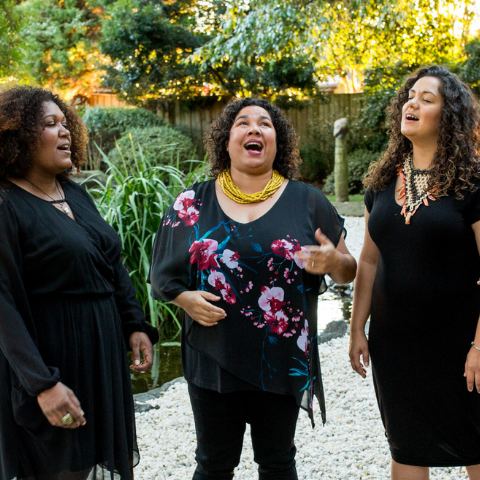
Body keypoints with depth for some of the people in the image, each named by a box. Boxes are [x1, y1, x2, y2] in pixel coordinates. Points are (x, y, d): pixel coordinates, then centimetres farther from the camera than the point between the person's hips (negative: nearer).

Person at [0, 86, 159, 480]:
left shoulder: (75, 194, 8)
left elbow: (114, 265, 14)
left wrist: (135, 325, 5)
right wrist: (42, 383, -25)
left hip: (105, 353, 7)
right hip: (52, 357, -7)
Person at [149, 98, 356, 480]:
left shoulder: (308, 202, 1)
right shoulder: (193, 203, 2)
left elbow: (349, 271, 5)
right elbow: (163, 274, 8)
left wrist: (332, 262, -17)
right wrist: (184, 298, -12)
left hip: (283, 360, 0)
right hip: (214, 360, 0)